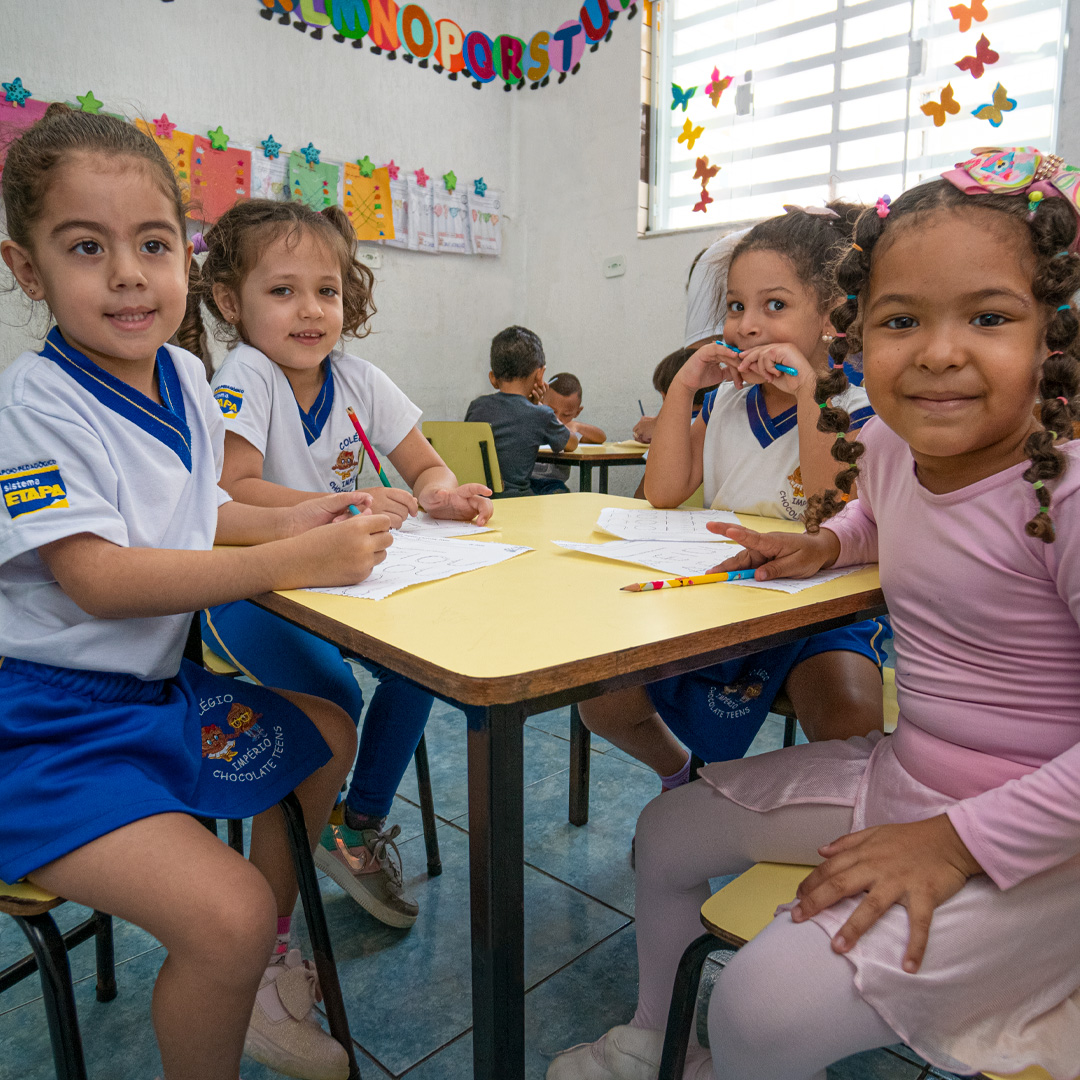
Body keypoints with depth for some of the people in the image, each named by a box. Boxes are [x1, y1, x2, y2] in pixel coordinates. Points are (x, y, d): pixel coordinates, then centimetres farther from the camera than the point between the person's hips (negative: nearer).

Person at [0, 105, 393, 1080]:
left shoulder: (185, 378, 5)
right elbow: (97, 579, -28)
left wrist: (280, 519, 0)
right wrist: (292, 561, -32)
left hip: (158, 688, 9)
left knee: (326, 736, 23)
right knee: (227, 914, -25)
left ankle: (262, 977, 38)